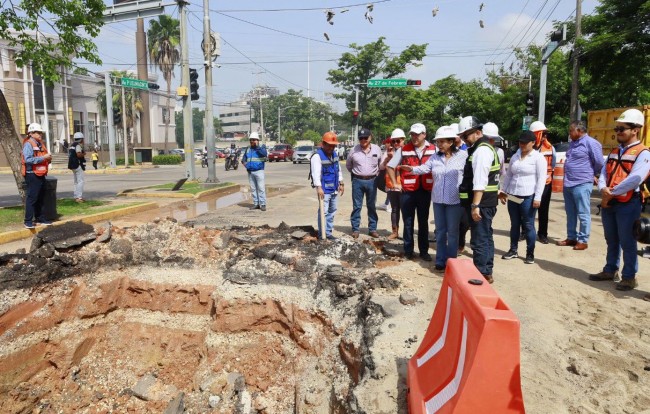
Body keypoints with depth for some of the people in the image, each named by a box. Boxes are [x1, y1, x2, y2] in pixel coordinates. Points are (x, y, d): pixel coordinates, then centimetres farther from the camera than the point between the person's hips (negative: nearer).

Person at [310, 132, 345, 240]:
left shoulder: (335, 154, 12)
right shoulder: (317, 156, -15)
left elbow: (338, 169, 21)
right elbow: (316, 173, -23)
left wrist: (341, 183, 19)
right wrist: (318, 187, -30)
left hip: (334, 188, 8)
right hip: (324, 189, -8)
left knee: (332, 211, 13)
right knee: (324, 211, -7)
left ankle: (329, 232, 23)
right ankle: (323, 234, 0)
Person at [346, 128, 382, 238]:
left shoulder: (377, 149, 1)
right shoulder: (354, 150, -3)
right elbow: (348, 165, 11)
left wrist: (377, 174, 10)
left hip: (371, 181, 1)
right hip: (357, 181, -1)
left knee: (372, 206, 9)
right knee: (356, 206, 3)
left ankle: (372, 229, 16)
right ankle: (355, 229, 10)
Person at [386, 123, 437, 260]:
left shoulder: (433, 150, 1)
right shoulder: (404, 150, -1)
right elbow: (390, 166, 6)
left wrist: (436, 183, 0)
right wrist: (395, 183, 2)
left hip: (425, 191, 1)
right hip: (407, 191, -1)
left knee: (423, 222, 10)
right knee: (408, 222, 6)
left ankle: (424, 251, 19)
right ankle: (408, 250, 17)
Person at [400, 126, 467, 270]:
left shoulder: (463, 155, -6)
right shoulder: (435, 157, 5)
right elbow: (424, 168, -8)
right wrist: (411, 168, -24)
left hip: (455, 200, -4)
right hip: (438, 199, 4)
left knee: (452, 232, 6)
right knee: (440, 231, 13)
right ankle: (440, 261, 23)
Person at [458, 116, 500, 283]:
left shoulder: (481, 150, -16)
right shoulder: (482, 148, 17)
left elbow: (480, 182, -23)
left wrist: (475, 205, -25)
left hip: (481, 203, -11)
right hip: (485, 202, 11)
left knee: (479, 240, -4)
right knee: (486, 238, 18)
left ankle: (482, 274, 3)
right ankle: (487, 272, 29)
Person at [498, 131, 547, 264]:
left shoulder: (538, 157, -4)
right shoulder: (515, 156, 12)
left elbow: (541, 179, -9)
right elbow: (508, 175, 18)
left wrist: (537, 197, -14)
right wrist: (503, 191, 13)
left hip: (528, 197, -5)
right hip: (512, 196, 5)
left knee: (528, 226, 1)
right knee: (514, 224, 12)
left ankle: (530, 254, 10)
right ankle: (513, 250, 23)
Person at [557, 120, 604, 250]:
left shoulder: (590, 143, -10)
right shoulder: (572, 143, 16)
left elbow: (600, 163, -8)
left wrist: (591, 174, 6)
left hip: (582, 184, -8)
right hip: (568, 184, 9)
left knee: (583, 214, 0)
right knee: (570, 213, 14)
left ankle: (583, 240, 6)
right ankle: (571, 237, 23)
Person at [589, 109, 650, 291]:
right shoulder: (614, 152, 15)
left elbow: (634, 180, -21)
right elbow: (604, 173, 9)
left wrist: (612, 193, -16)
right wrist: (603, 189, -12)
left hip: (628, 205, -7)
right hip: (609, 204, 7)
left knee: (627, 242, 0)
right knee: (611, 240, 17)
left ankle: (629, 277, 12)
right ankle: (610, 270, 29)